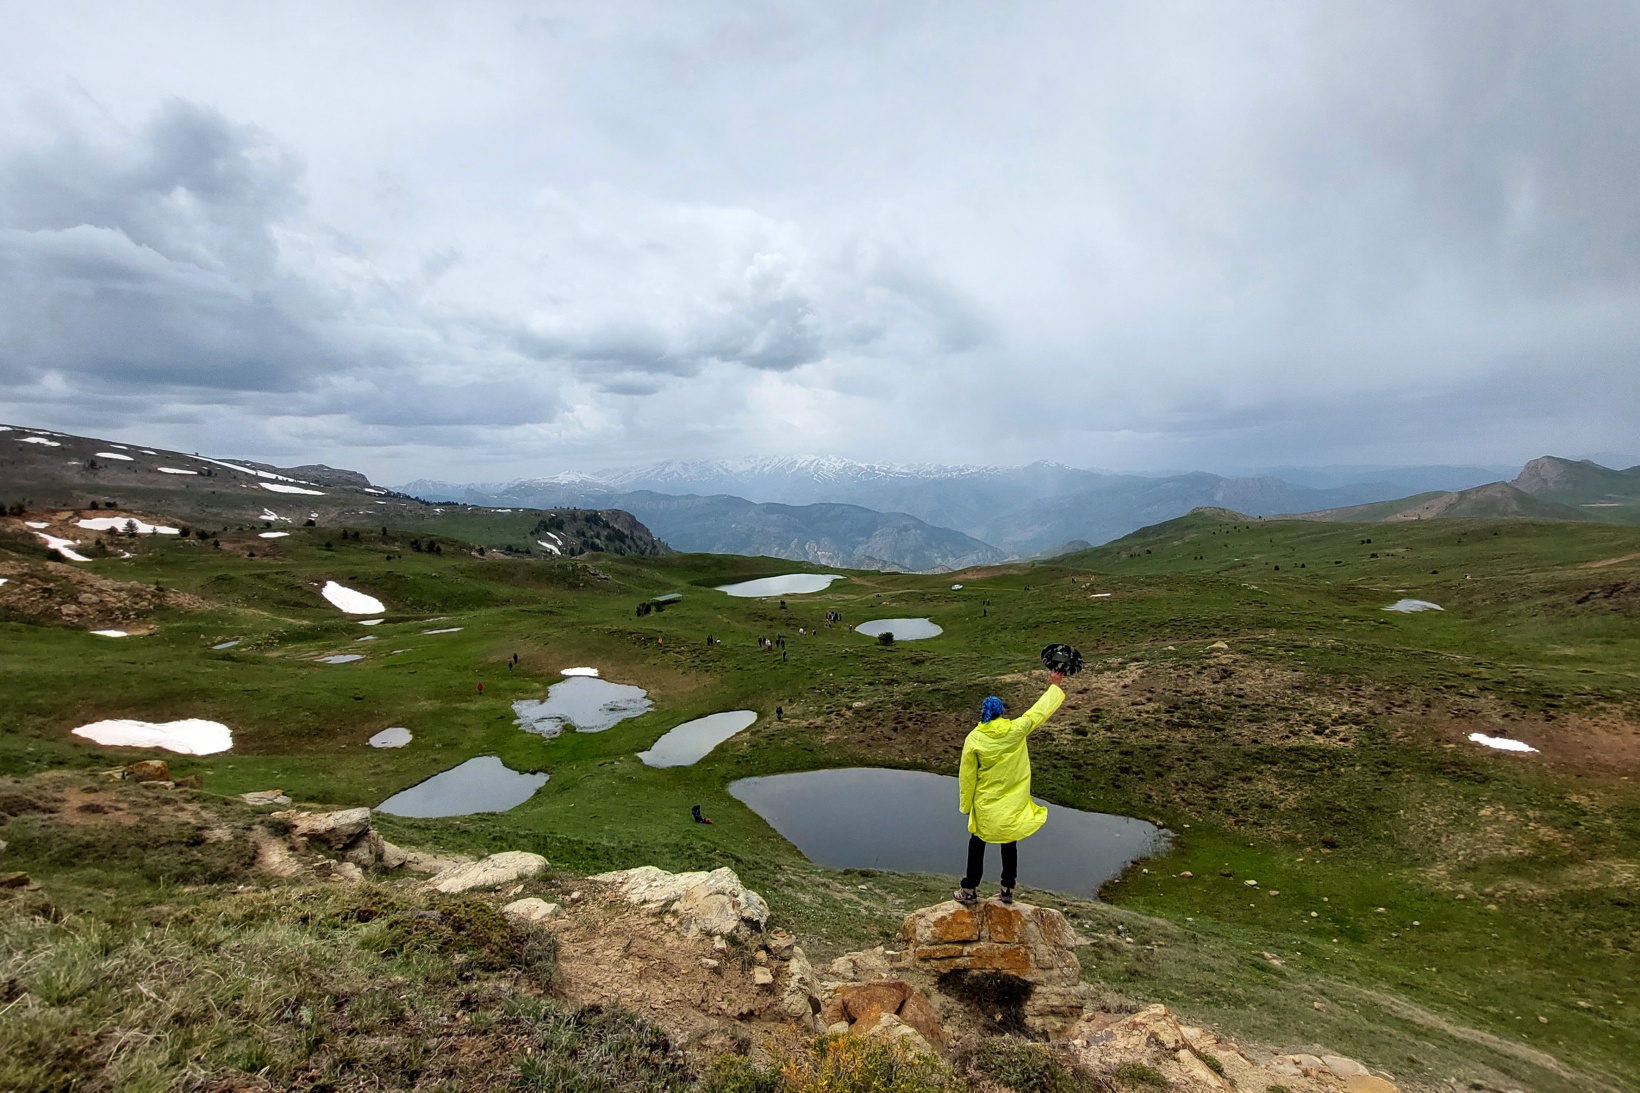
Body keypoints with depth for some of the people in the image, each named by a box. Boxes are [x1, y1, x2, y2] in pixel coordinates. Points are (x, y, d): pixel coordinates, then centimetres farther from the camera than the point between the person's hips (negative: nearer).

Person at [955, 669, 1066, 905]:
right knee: (1010, 844, 18)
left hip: (985, 804, -2)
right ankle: (1007, 890, 27)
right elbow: (1040, 710, 0)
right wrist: (1054, 686, 14)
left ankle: (970, 890, 19)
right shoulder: (1016, 730, -14)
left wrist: (966, 805, 5)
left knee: (977, 845, 13)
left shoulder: (974, 739, -16)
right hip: (1014, 803, 2)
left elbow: (966, 776, -8)